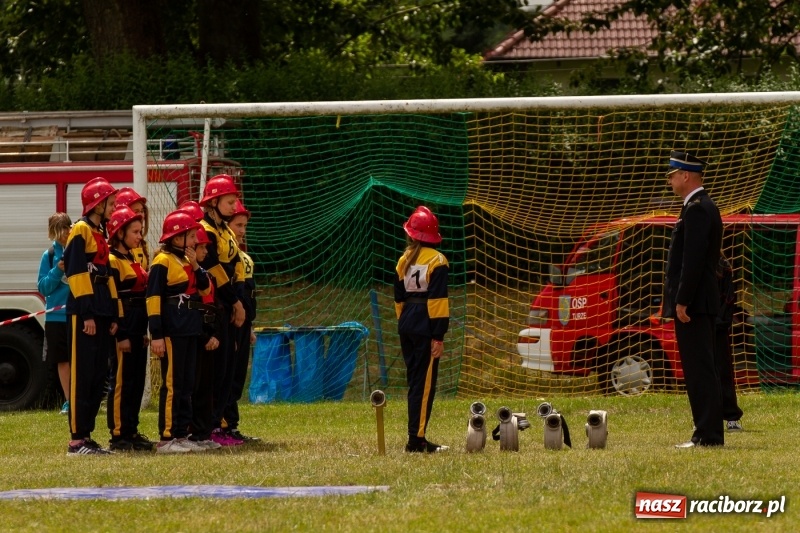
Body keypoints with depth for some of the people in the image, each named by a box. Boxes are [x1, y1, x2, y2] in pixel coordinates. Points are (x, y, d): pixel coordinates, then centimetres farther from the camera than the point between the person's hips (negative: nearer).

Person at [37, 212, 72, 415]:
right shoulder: (49, 255, 4)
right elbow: (43, 288, 2)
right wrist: (57, 271, -14)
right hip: (56, 316, 2)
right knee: (63, 360, 8)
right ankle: (68, 402, 17)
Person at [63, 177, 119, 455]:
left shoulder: (101, 233, 19)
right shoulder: (81, 230, -8)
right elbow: (76, 273, -15)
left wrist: (113, 315, 14)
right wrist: (86, 314, -19)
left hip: (101, 314, 9)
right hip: (83, 314, -9)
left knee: (99, 377, 8)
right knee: (82, 376, -8)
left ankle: (86, 435, 12)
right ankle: (76, 440, -8)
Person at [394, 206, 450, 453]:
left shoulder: (404, 261, 11)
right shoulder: (436, 261, -9)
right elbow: (437, 299, -14)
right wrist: (438, 336, -15)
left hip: (406, 324, 7)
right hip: (425, 327, -7)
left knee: (414, 381, 12)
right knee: (424, 383, -7)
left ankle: (417, 439, 12)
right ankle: (416, 439, -11)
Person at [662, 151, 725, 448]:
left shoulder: (696, 209, -14)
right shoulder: (704, 207, 19)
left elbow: (693, 259, -21)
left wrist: (681, 301, -20)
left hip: (693, 305, -11)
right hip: (701, 304, 11)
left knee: (700, 370, -10)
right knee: (700, 370, 11)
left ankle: (708, 435, -12)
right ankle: (707, 433, 13)